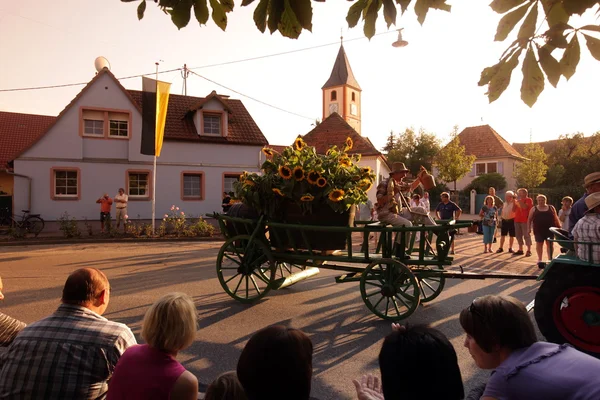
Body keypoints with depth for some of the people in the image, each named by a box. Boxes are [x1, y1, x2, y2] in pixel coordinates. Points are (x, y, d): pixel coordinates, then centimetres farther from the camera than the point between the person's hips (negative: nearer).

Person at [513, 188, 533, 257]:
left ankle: (529, 251, -4)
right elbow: (514, 210, 14)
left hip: (525, 220, -7)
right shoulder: (518, 200, 18)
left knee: (526, 235, -6)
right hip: (517, 220, 7)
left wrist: (519, 200, -14)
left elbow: (525, 207, -20)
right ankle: (520, 250, 15)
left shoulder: (528, 200, -3)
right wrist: (514, 202, 3)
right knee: (518, 235, 8)